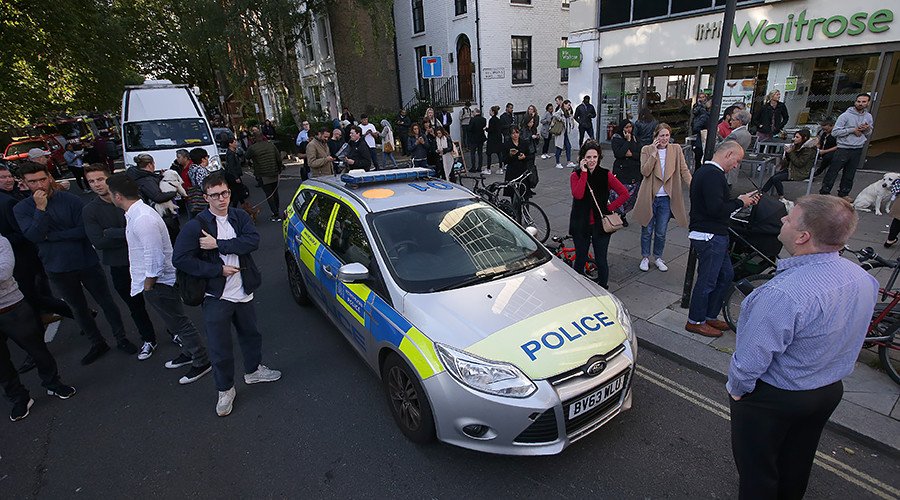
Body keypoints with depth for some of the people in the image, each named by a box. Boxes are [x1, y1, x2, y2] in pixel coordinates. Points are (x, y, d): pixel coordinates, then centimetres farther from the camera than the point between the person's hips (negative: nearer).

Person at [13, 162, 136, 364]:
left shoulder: (71, 200, -9)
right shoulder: (21, 209, -2)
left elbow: (84, 230, -15)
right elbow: (34, 236, -16)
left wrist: (50, 236, -14)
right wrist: (40, 209, -22)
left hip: (87, 261, -2)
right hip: (58, 269, 3)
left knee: (106, 302, 8)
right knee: (78, 308, 16)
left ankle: (121, 339, 23)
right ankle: (97, 344, 31)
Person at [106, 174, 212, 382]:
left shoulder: (142, 219, -27)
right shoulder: (137, 212, 5)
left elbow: (155, 259, -27)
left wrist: (148, 287, -15)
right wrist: (147, 285, 18)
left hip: (159, 282, -10)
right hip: (155, 281, 10)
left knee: (179, 323, 3)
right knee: (174, 321, 22)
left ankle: (201, 362, 17)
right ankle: (189, 352, 40)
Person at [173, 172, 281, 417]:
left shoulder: (240, 217, 0)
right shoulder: (196, 226, -11)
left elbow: (253, 241, -16)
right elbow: (180, 259, -14)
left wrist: (218, 244, -23)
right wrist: (219, 270, -17)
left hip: (243, 293, 4)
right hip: (216, 297, -4)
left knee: (250, 335, 22)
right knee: (220, 348, 6)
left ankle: (254, 370, 47)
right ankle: (225, 390, 27)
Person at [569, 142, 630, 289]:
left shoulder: (605, 175, -1)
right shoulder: (576, 175, -3)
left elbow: (624, 194, -2)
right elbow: (578, 195, -23)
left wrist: (610, 207, -6)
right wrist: (584, 172, -20)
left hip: (600, 225, 0)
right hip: (581, 225, 0)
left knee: (601, 262, 5)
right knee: (580, 260, 10)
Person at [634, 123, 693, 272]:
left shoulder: (676, 149, 2)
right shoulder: (647, 150, -4)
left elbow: (684, 170, -3)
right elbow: (644, 172, -14)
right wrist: (654, 152, -19)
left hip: (667, 198, 2)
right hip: (649, 197, -1)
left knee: (661, 232, 11)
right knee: (647, 231, 10)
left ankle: (658, 257, 30)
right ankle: (645, 257, 27)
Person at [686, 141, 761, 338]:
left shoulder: (704, 171, 15)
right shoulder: (713, 175, -19)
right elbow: (716, 208, -26)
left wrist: (741, 199, 10)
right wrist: (739, 202, -11)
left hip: (714, 235, 11)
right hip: (710, 236, -11)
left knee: (726, 274, 19)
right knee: (707, 280, 1)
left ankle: (710, 316, 29)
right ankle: (695, 321, 15)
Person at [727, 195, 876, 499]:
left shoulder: (783, 294, -37)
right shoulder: (865, 279, -10)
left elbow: (752, 358, -29)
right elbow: (845, 339, 5)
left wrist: (737, 389, -9)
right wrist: (823, 375, 19)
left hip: (772, 399, -7)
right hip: (830, 392, 8)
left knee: (757, 473, 16)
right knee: (797, 465, 30)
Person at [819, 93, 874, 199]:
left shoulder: (868, 117, 10)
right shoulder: (846, 115, -9)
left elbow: (868, 136, 17)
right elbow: (834, 132, -14)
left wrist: (867, 129, -5)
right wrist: (852, 130, -15)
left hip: (858, 150, 6)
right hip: (844, 148, -6)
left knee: (850, 174, 12)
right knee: (833, 172, -4)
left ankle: (844, 193, 21)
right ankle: (824, 192, 3)